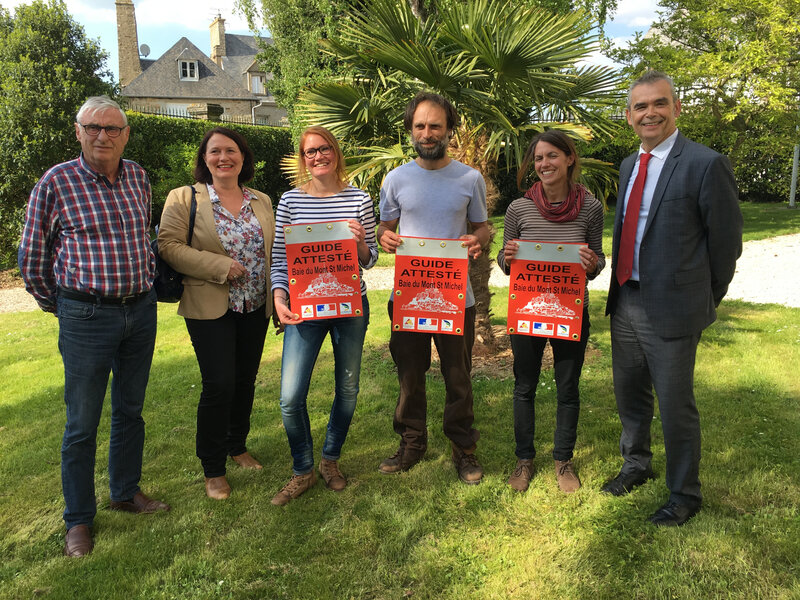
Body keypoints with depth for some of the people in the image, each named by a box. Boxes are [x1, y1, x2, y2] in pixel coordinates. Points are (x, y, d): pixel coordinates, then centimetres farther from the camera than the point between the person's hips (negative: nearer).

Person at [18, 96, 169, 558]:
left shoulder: (138, 178, 6)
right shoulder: (56, 182, -8)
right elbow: (32, 260, 0)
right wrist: (62, 307, 7)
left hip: (141, 311, 5)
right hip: (86, 316, -4)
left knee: (131, 410, 16)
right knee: (82, 422, 4)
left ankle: (126, 491, 35)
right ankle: (79, 519, 21)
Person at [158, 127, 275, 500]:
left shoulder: (262, 202, 11)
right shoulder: (183, 199, -2)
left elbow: (275, 251, 15)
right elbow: (168, 246, -11)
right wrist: (221, 267, -19)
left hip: (256, 307, 5)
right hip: (210, 308, -4)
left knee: (246, 380, 13)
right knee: (219, 384, -6)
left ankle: (237, 446, 35)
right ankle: (213, 469, 11)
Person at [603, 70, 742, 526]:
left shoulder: (706, 164, -14)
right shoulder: (629, 165, 10)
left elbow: (726, 243, -9)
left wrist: (705, 301, 0)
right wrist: (621, 289, 14)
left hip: (671, 309, -7)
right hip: (625, 301, 7)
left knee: (676, 406, 6)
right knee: (630, 395, 21)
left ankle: (685, 496, 28)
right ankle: (637, 465, 45)